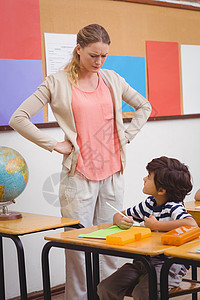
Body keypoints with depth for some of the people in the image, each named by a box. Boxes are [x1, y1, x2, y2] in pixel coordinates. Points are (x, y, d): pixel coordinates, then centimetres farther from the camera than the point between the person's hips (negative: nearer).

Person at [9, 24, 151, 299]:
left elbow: (144, 107, 22)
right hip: (79, 175, -4)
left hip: (112, 173, 4)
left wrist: (126, 136, 9)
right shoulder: (57, 83, -3)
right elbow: (18, 118, -8)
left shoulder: (112, 79, 9)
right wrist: (55, 145, -9)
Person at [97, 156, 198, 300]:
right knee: (105, 288, -7)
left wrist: (156, 225, -25)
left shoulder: (173, 207, -15)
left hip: (170, 265, -7)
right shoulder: (148, 204, 7)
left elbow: (192, 225, -37)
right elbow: (118, 215, 21)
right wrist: (121, 221, -7)